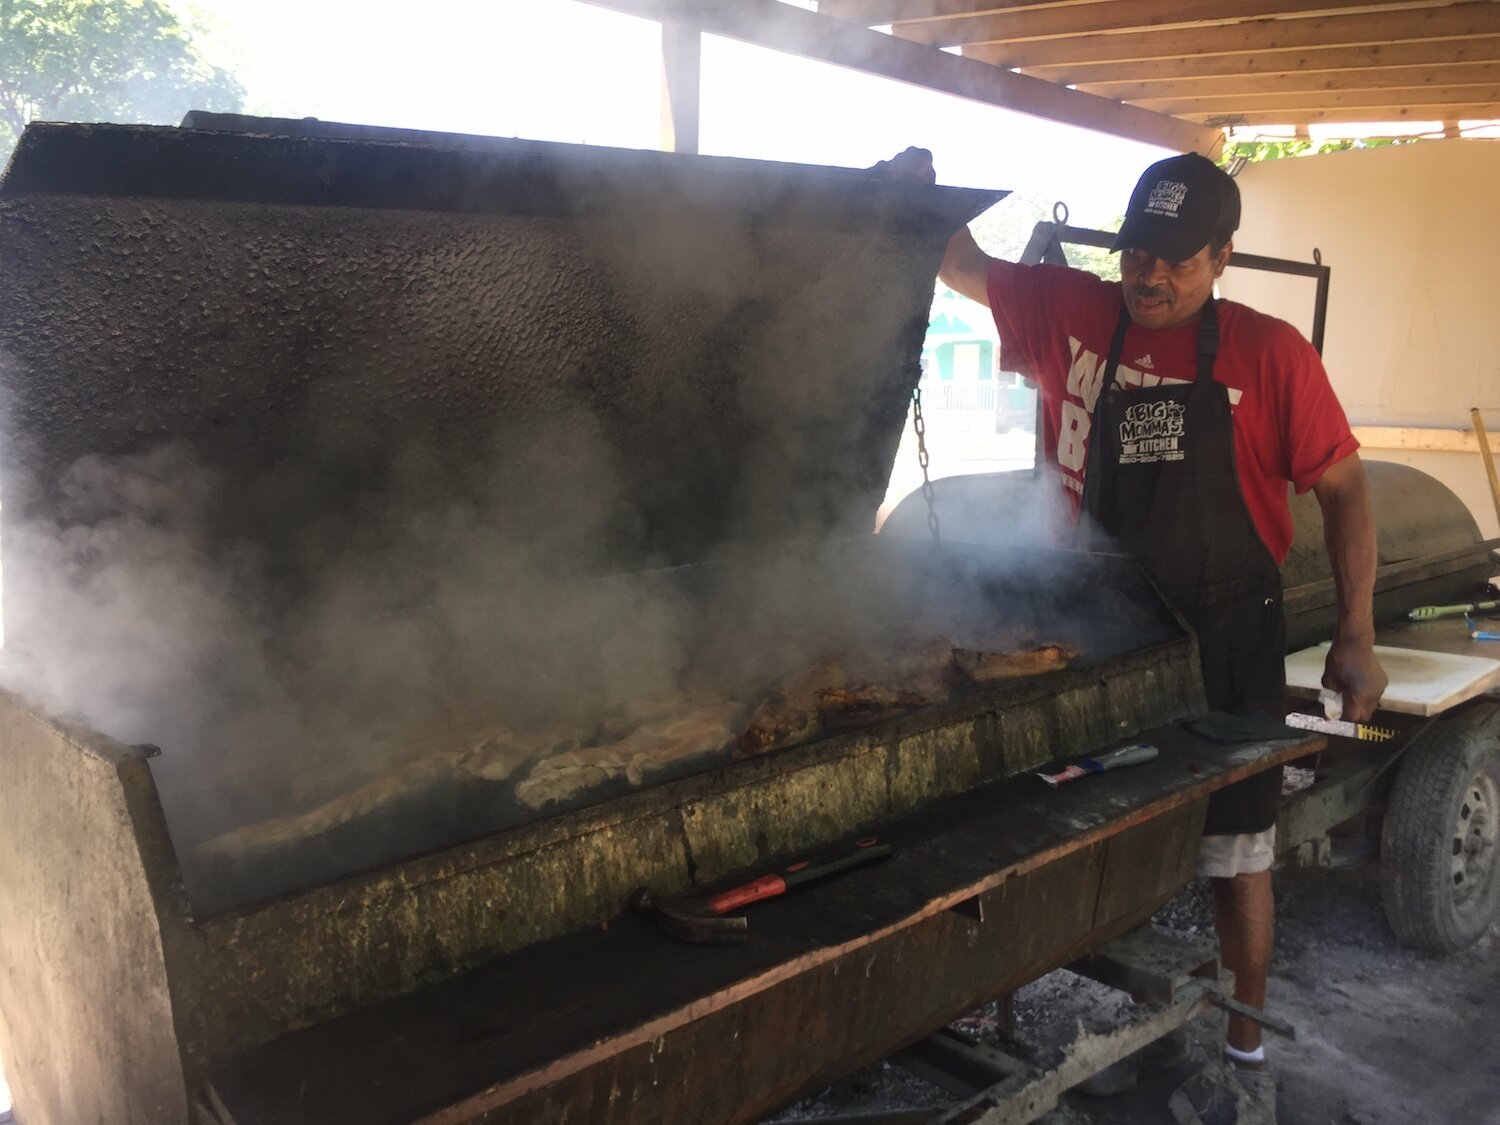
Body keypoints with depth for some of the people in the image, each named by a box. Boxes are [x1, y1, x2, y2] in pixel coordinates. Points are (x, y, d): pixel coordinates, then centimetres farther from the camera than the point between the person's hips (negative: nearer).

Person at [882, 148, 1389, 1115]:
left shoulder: (1269, 352, -7)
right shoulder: (1069, 314, -1)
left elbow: (1342, 488, -3)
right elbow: (966, 267, 10)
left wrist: (1356, 635, -9)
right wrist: (919, 195, -10)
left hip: (1228, 640, -2)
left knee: (1237, 854, 11)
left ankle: (1245, 1046, 31)